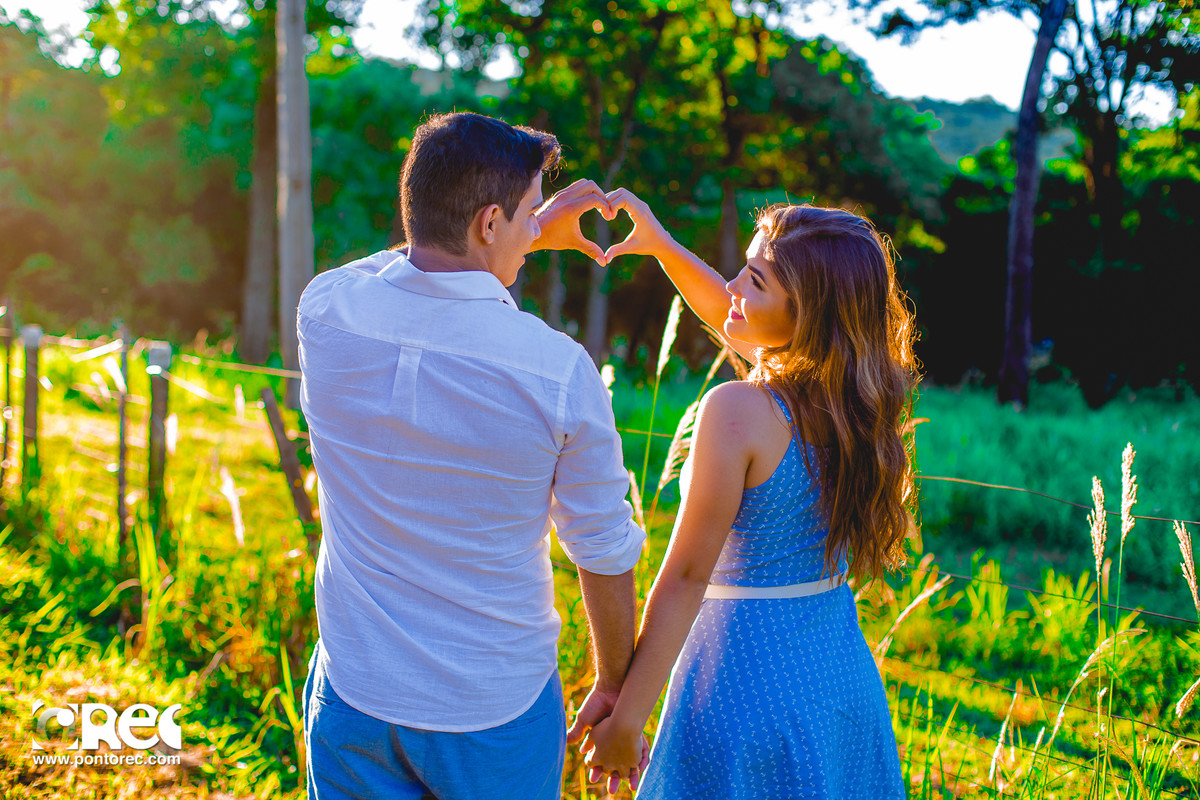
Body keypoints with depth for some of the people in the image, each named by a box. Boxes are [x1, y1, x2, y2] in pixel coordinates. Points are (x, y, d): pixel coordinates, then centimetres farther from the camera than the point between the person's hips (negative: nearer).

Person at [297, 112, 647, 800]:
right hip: (497, 717, -2)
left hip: (353, 699, 3)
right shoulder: (559, 370, -21)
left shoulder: (326, 311, -12)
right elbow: (605, 555, -8)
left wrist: (530, 235, 19)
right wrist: (614, 688, 7)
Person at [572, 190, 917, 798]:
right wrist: (660, 244, 17)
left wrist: (626, 719, -12)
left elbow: (686, 575, -19)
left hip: (748, 679, -7)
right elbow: (728, 314, 17)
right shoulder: (860, 401, -1)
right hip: (847, 678, 7)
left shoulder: (738, 411, -22)